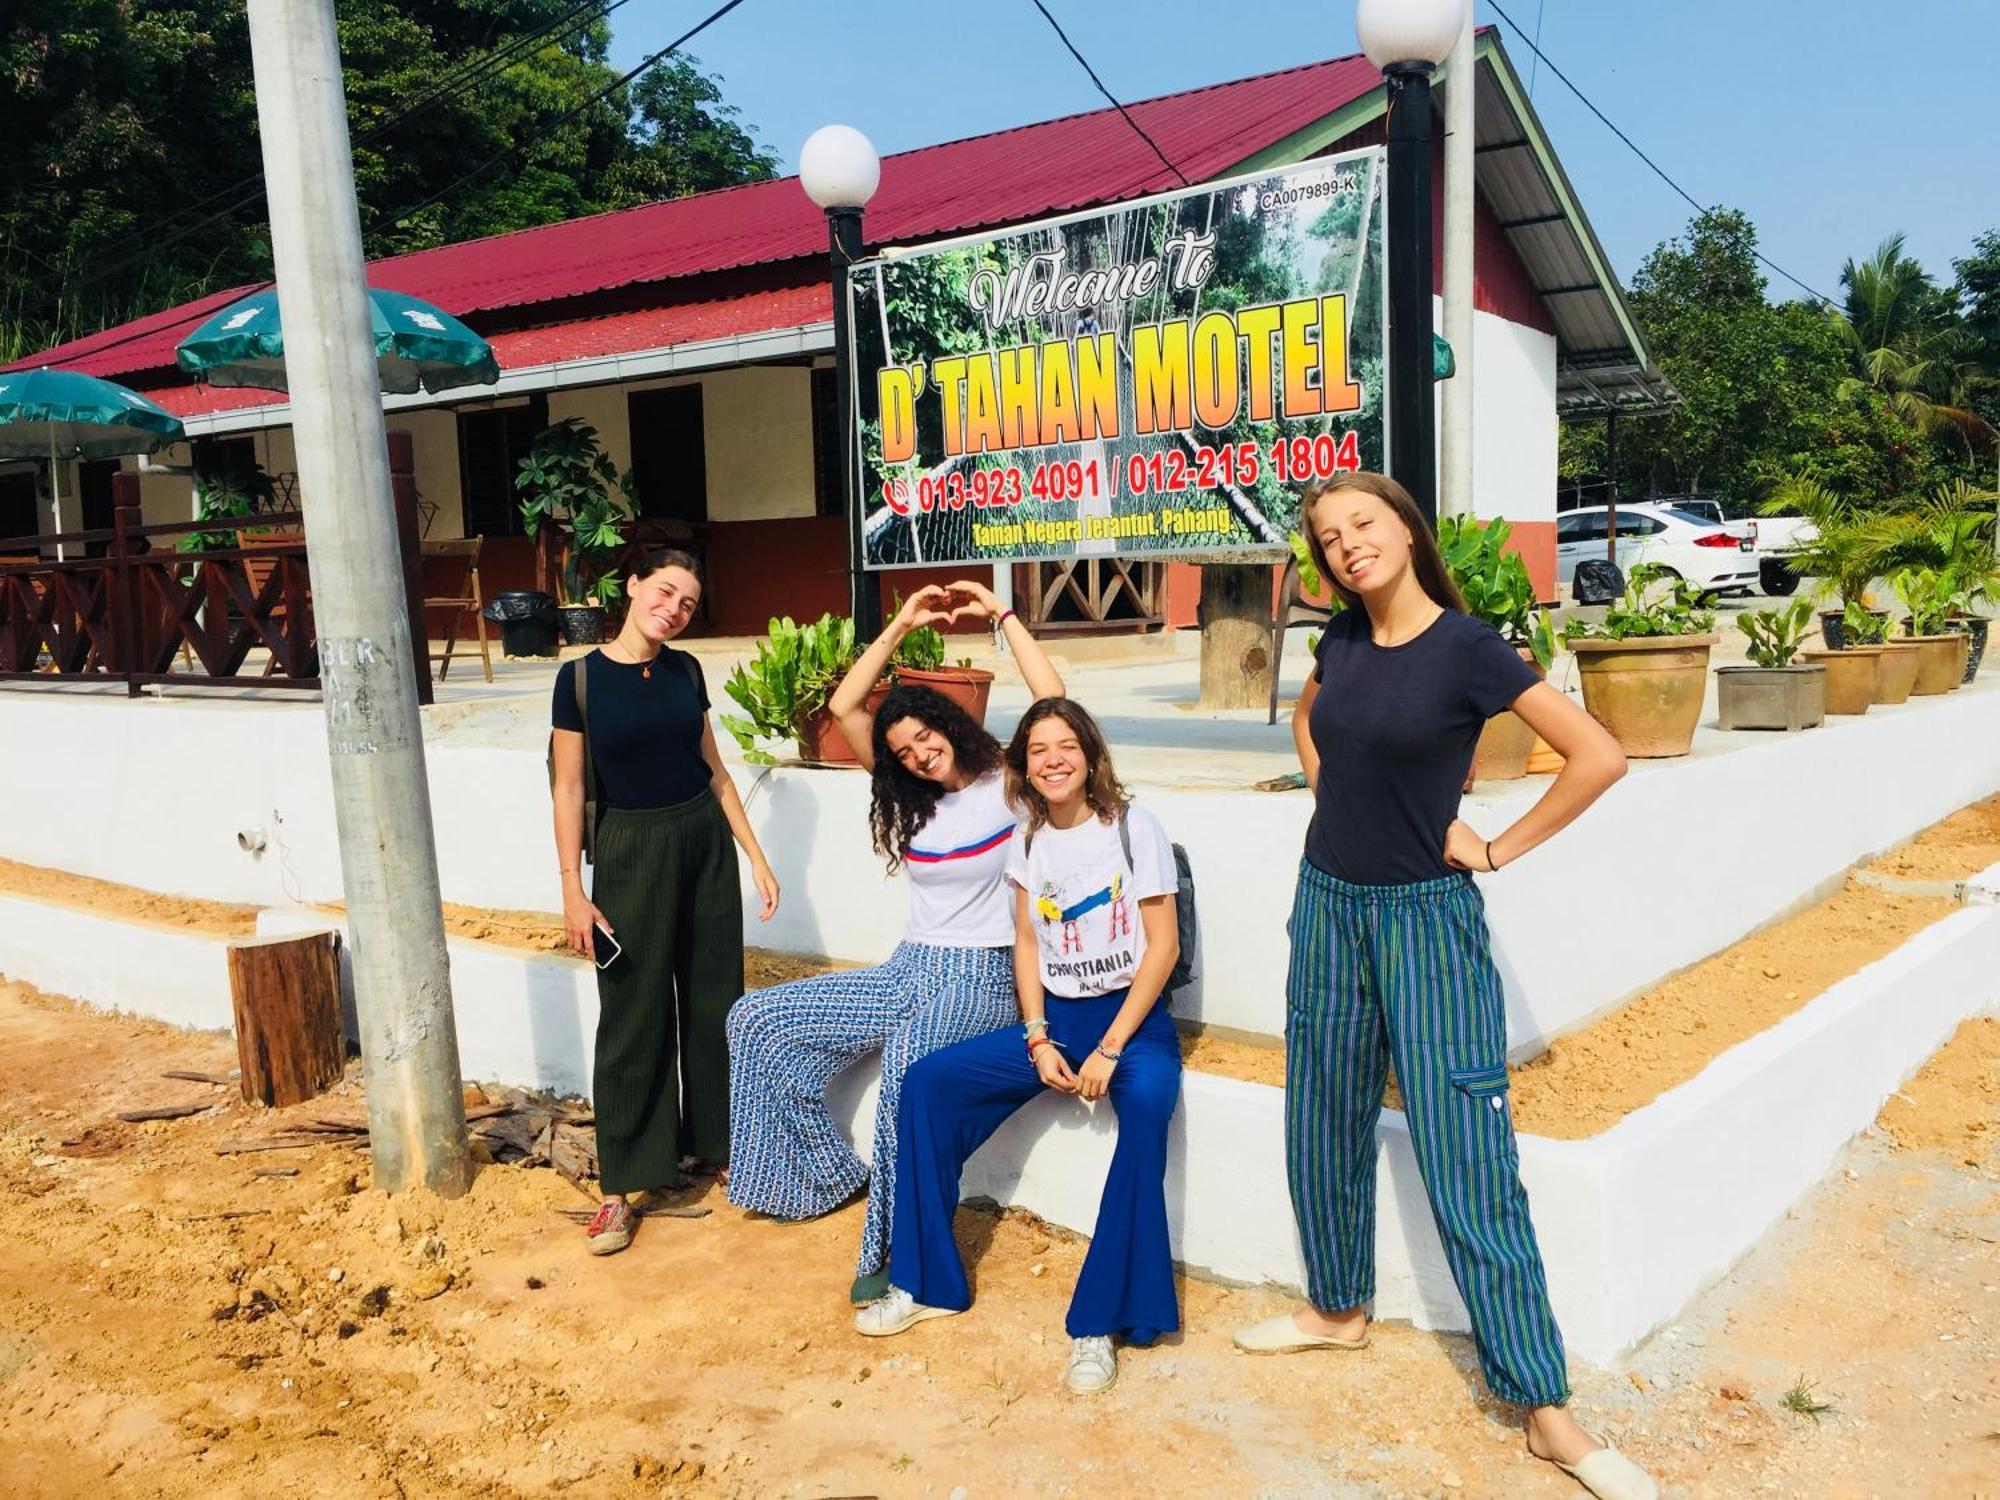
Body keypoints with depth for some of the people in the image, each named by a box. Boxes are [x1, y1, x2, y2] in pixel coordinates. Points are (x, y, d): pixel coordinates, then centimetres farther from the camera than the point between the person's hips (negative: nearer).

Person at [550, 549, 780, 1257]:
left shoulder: (686, 671, 4)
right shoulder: (581, 678, -8)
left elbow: (713, 768, 10)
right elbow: (568, 789, -7)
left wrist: (755, 853, 7)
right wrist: (573, 890, -10)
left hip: (706, 841, 4)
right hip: (631, 850, -4)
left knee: (714, 1001, 11)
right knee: (634, 1016, 1)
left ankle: (716, 1142, 28)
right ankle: (622, 1185, 11)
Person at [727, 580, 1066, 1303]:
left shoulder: (1007, 787, -3)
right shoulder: (912, 798, 11)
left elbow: (1051, 699, -20)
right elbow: (843, 708, 6)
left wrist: (1001, 615, -14)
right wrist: (900, 626, 0)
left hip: (977, 979, -7)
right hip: (907, 971, 7)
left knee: (907, 1062, -40)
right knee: (757, 1021, -3)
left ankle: (892, 1248, -25)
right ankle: (832, 1174, 6)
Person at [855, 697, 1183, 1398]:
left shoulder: (1133, 826, -8)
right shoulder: (1028, 842, 7)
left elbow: (1162, 945, -11)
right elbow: (1027, 945, 8)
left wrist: (1110, 1050, -17)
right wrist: (1038, 1041, -7)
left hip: (1133, 1018, -5)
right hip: (1053, 1018, 5)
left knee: (1144, 1103, -37)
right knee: (929, 1080, -12)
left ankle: (1101, 1321, -29)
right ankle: (924, 1283, 0)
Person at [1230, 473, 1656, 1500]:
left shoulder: (1466, 646, -14)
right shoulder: (1343, 638, 3)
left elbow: (1599, 757, -15)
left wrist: (1499, 849, -11)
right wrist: (1328, 794, 10)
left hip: (1426, 915, -6)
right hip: (1328, 903, 6)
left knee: (1466, 1161, -5)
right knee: (1324, 1125, 16)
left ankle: (1547, 1413, 6)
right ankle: (1338, 1308, 38)